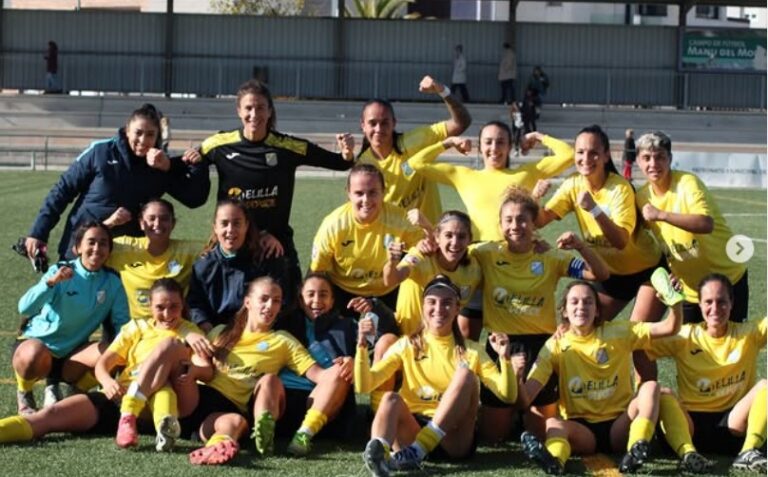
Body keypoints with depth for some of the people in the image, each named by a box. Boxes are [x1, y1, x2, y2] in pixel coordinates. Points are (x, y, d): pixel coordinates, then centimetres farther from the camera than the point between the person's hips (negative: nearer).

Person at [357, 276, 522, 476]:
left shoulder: (471, 352, 8)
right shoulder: (407, 346, 10)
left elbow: (508, 396, -1)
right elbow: (364, 385, 0)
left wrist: (505, 358, -18)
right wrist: (362, 347, -15)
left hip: (454, 439, 0)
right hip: (412, 431, 0)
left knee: (465, 373, -23)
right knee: (391, 398, -29)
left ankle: (418, 450, -37)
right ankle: (377, 451, -60)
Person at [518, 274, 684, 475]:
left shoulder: (618, 332, 3)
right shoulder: (556, 345, 2)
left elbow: (669, 328, -5)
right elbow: (527, 393, -9)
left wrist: (674, 303, -26)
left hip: (619, 426, 1)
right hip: (582, 429, -1)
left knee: (650, 387, -22)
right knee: (553, 423, -32)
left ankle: (637, 450, -42)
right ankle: (554, 458, -65)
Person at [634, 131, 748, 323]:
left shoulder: (687, 183, -20)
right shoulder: (642, 197, -3)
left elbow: (706, 224, -36)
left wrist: (661, 215, -39)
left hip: (727, 280, -5)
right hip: (687, 288, 5)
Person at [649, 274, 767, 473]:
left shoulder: (749, 333, 5)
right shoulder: (685, 337, 4)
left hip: (734, 421, 1)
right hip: (691, 421, 0)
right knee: (664, 398, -28)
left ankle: (749, 453, -38)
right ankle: (687, 454, -51)